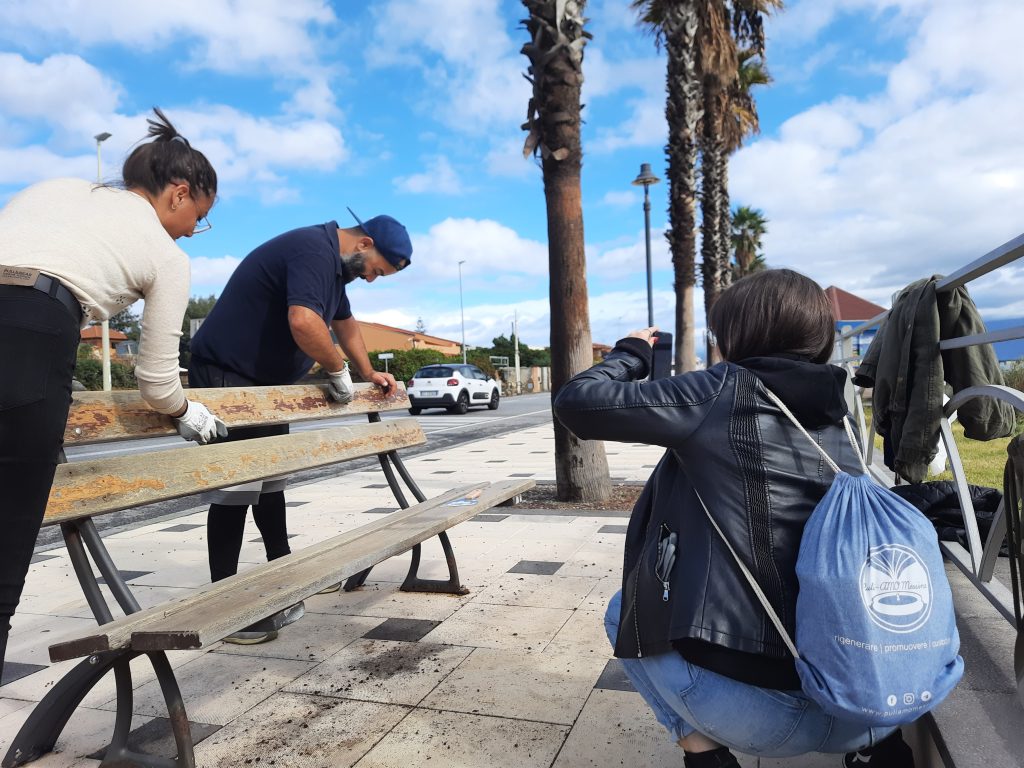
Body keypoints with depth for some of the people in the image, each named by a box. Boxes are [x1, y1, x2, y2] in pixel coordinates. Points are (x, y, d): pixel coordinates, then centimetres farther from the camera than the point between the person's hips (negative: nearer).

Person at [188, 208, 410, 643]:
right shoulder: (314, 250, -21)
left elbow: (345, 322, 26)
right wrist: (339, 369, -20)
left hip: (267, 380, 10)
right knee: (237, 488, -10)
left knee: (272, 479, 16)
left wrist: (368, 373, 24)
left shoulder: (333, 263, 12)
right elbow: (304, 322, -36)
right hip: (226, 376, -10)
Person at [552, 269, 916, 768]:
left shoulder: (722, 392, -9)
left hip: (750, 708, -6)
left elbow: (575, 404, -7)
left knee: (624, 612, 22)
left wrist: (632, 352, 10)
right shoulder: (838, 422, 9)